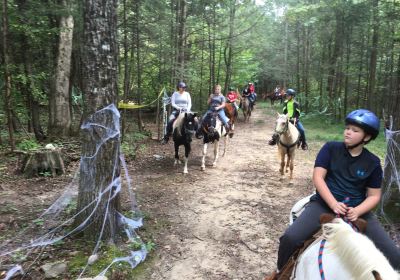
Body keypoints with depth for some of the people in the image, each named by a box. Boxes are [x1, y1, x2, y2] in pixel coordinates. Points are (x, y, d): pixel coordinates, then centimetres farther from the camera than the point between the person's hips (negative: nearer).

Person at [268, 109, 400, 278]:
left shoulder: (373, 162, 2)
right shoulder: (331, 148, -2)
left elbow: (374, 196, 5)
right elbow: (318, 177, -9)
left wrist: (357, 211, -16)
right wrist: (334, 204, -21)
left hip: (358, 210, 2)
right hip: (325, 204, -2)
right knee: (289, 238, -22)